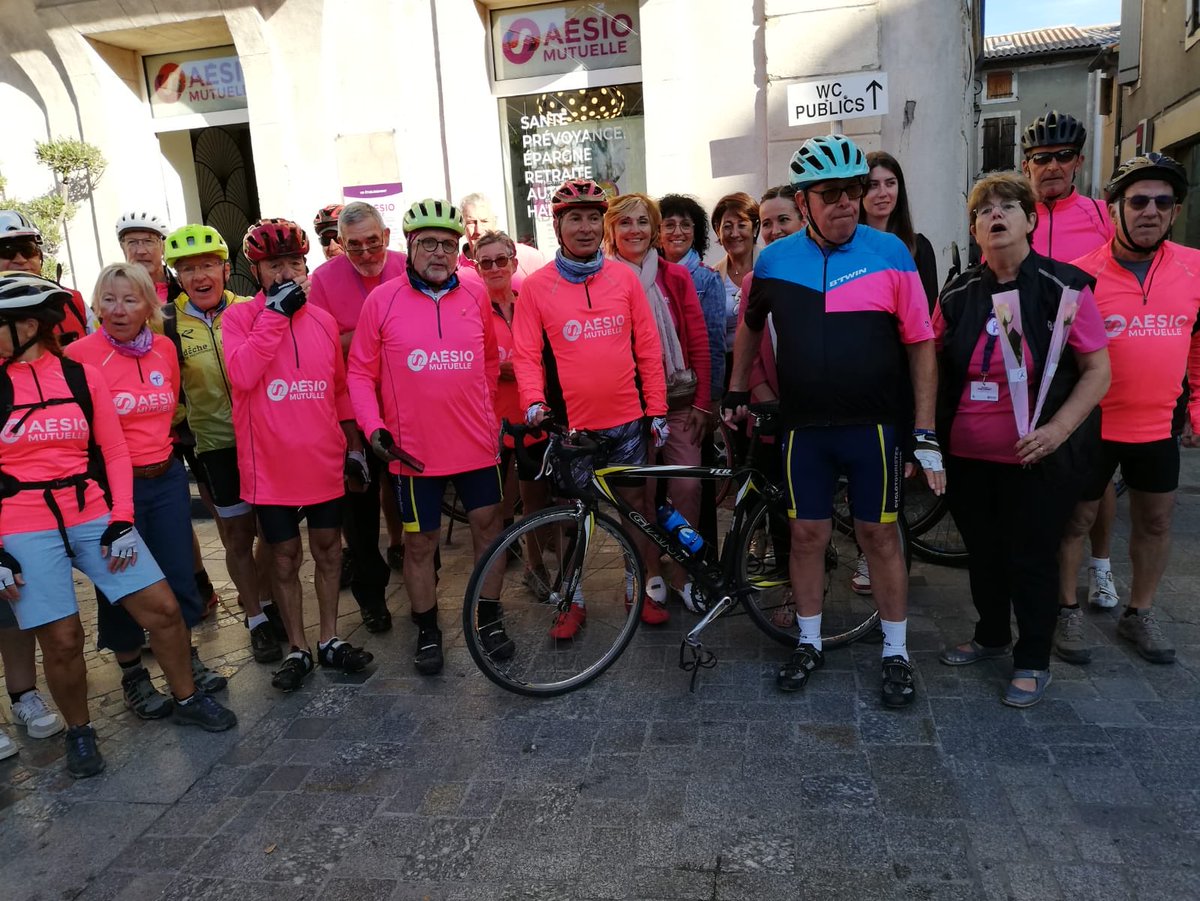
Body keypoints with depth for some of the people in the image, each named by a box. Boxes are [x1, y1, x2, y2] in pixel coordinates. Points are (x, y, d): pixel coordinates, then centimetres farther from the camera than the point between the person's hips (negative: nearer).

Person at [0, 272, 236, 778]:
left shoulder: (81, 376, 3)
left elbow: (114, 453, 5)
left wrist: (121, 521, -4)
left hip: (95, 518, 2)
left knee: (162, 607, 0)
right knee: (61, 640, -1)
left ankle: (187, 699, 22)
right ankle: (78, 732, 25)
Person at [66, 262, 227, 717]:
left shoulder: (165, 348, 2)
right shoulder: (80, 354, -12)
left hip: (167, 477, 4)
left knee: (179, 572, 12)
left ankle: (187, 660, 31)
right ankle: (133, 675, 26)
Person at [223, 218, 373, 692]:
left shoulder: (323, 320, 5)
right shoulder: (239, 317, -4)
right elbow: (242, 374, -23)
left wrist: (353, 445, 13)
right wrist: (275, 311, -20)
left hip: (324, 459, 3)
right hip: (271, 464, -3)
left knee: (328, 548, 13)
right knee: (285, 557, 9)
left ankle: (329, 639, 29)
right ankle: (297, 648, 25)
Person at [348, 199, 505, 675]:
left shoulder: (475, 294, 2)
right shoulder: (382, 300, -5)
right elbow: (361, 372, 0)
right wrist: (373, 427, -11)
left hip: (477, 442, 2)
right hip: (414, 449, -2)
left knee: (486, 524, 11)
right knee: (420, 541, 9)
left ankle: (490, 617, 30)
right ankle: (427, 631, 28)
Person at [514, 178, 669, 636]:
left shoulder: (624, 278, 4)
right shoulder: (537, 286, -1)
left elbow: (648, 347, 5)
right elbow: (526, 354, -3)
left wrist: (657, 409, 2)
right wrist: (534, 402, -19)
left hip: (626, 419, 2)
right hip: (569, 423, -1)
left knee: (636, 502, 11)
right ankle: (573, 600, 26)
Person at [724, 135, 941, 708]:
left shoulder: (890, 253, -4)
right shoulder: (774, 261, 1)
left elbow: (921, 344, -2)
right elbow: (750, 325, 19)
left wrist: (926, 435, -6)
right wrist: (737, 390, 19)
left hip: (873, 425, -2)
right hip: (803, 426, 2)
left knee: (879, 536, 6)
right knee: (806, 534, 9)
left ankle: (895, 654, 23)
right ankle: (809, 644, 27)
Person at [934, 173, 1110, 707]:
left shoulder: (1064, 288, -6)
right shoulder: (958, 294, 4)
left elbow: (1097, 369, -6)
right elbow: (933, 366, 11)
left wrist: (1059, 428, -18)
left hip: (1037, 459, -4)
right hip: (968, 456, 4)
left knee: (1031, 559, 7)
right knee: (983, 553, 17)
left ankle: (1033, 662, 25)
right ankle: (991, 636, 39)